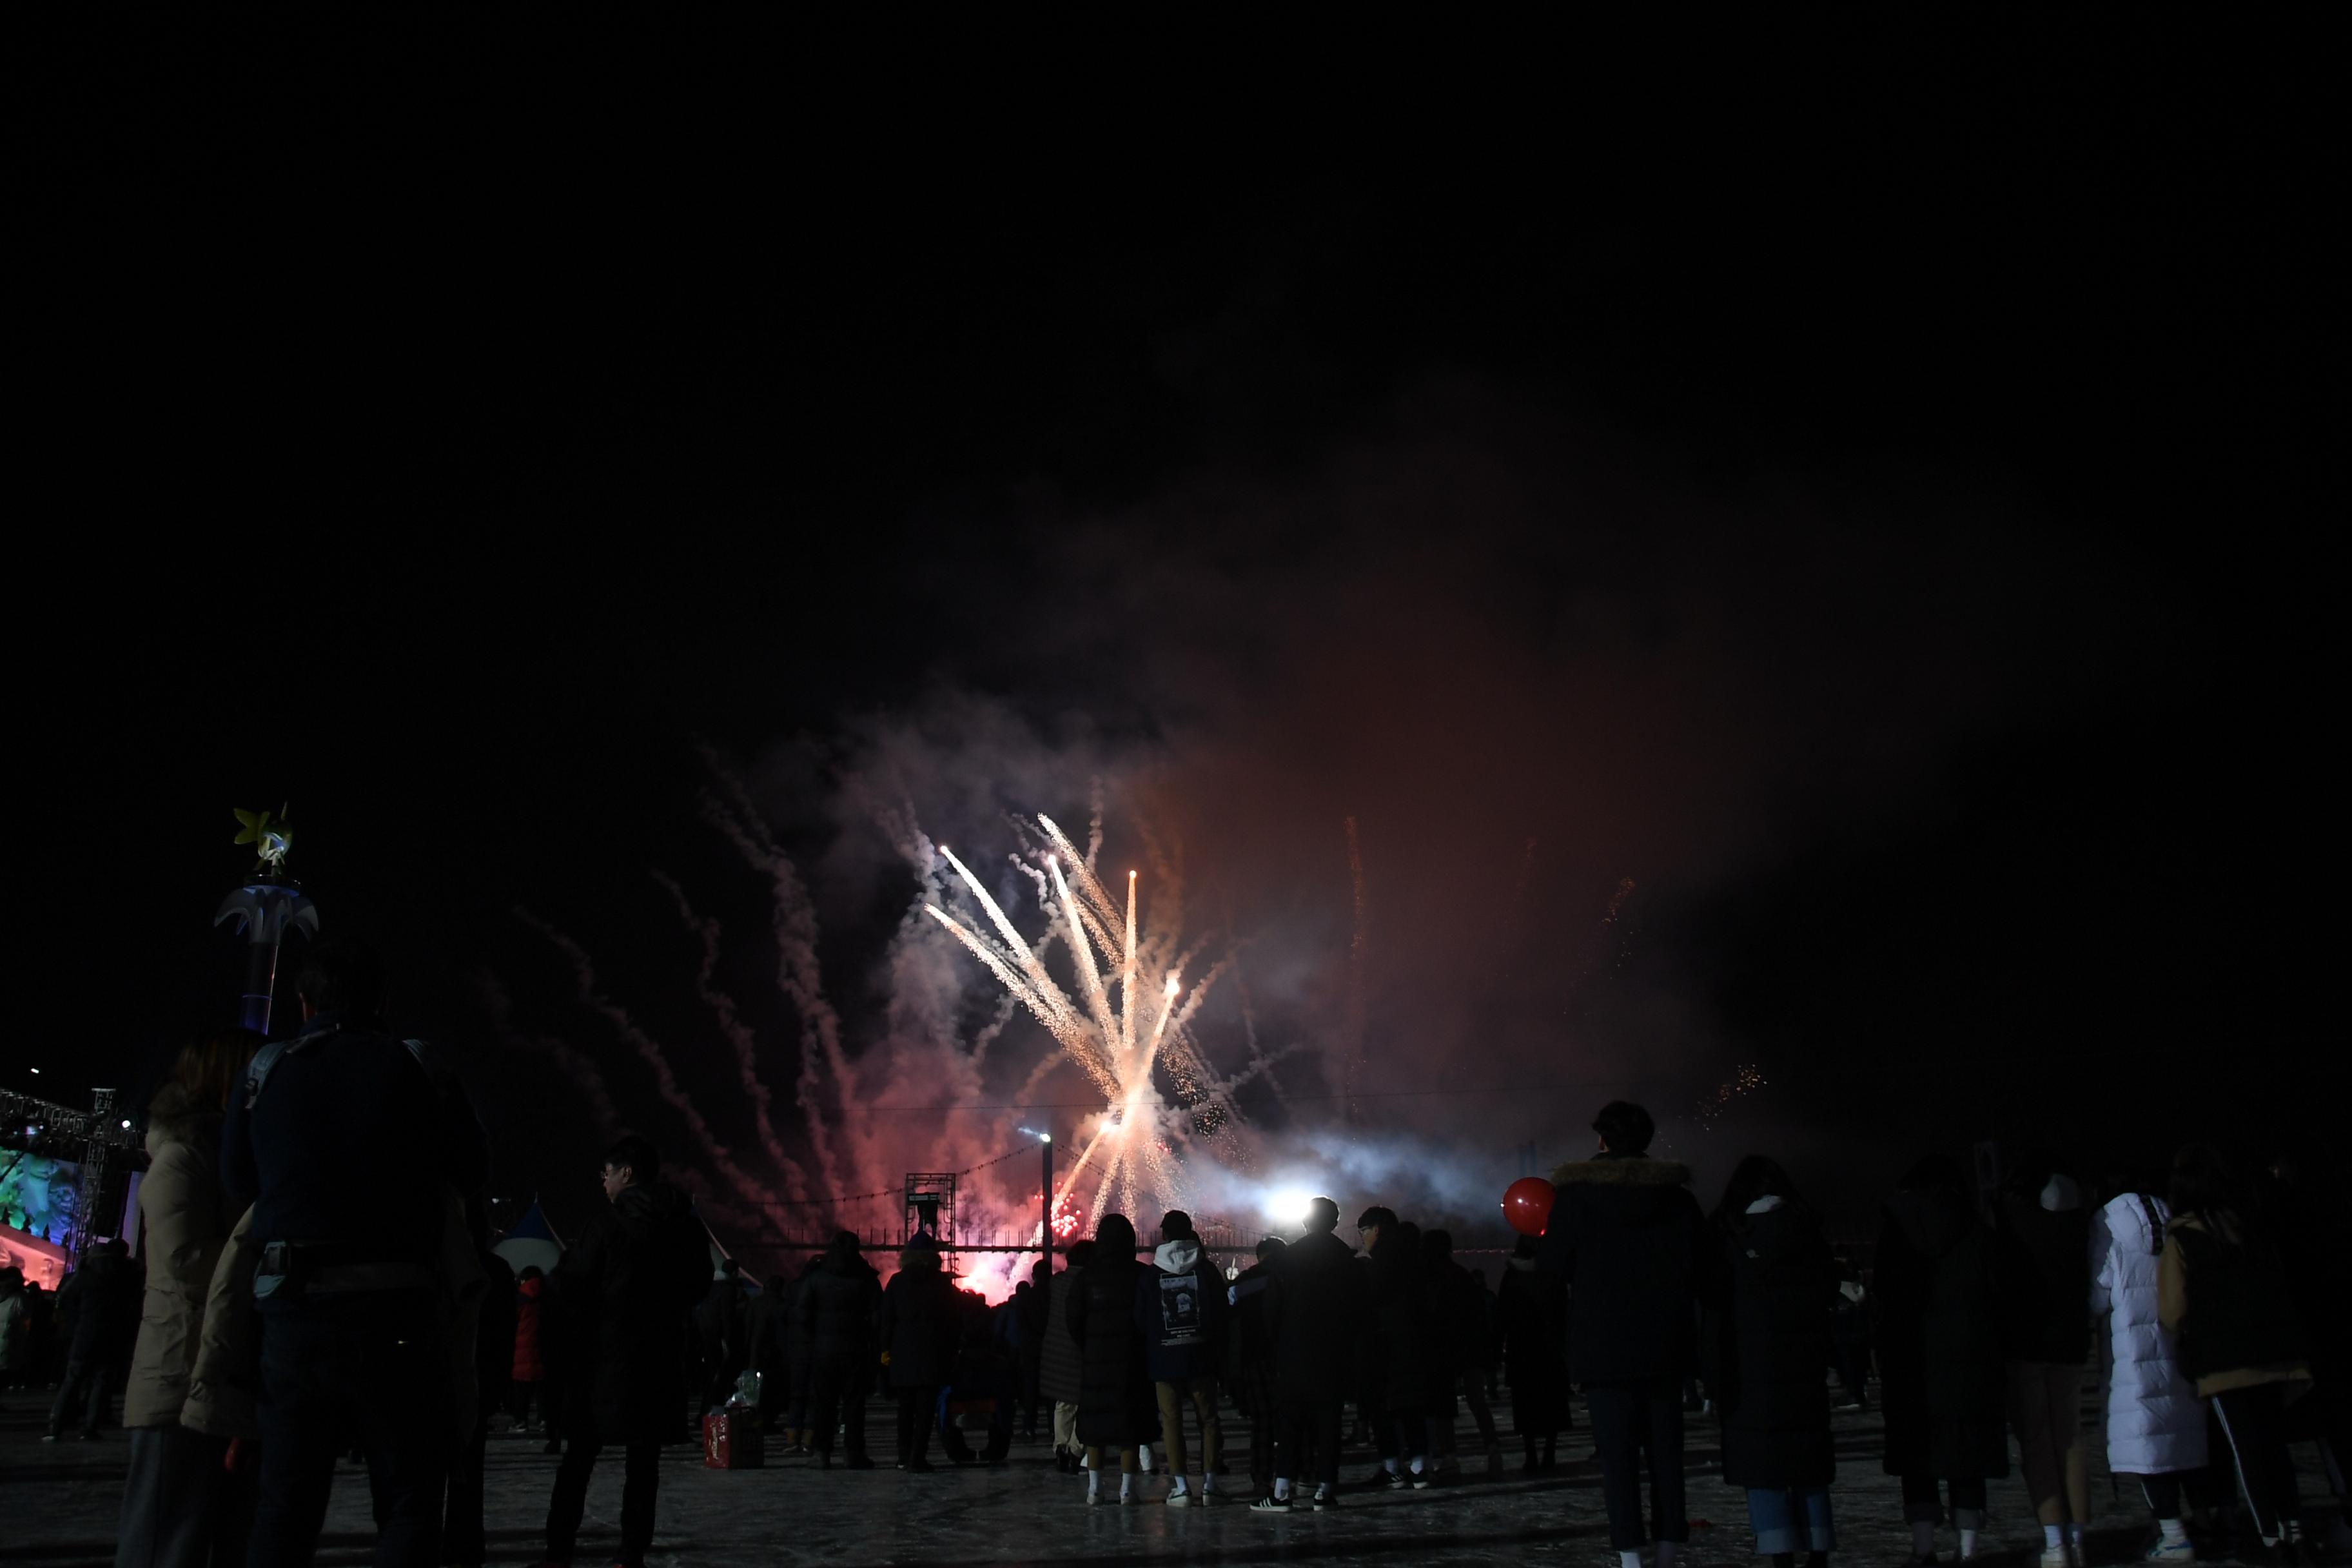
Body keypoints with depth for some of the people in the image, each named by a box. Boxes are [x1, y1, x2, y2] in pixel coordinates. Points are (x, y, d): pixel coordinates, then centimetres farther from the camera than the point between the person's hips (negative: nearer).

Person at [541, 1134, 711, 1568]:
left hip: (606, 1355, -3)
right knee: (643, 1462, 5)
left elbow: (565, 1284, -7)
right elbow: (698, 1286, 13)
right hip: (661, 1357, 3)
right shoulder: (688, 1226, 5)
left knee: (578, 1458, 5)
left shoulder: (610, 1222, -10)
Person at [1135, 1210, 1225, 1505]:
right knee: (1208, 1418, 9)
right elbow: (1221, 1314, 1)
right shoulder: (1207, 1270, -1)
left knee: (1172, 1421, 5)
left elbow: (1140, 1321, 1)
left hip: (1164, 1361, -1)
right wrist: (1220, 1353, 9)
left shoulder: (1148, 1275, -3)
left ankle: (1180, 1486, 1)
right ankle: (1209, 1484, 6)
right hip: (1201, 1359, 1)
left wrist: (1148, 1354, 14)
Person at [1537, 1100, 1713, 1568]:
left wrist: (1544, 1242, 15)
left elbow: (1553, 1263, -6)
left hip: (1603, 1344, -3)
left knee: (1617, 1451, -1)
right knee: (1665, 1449, 10)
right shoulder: (1676, 1193, 4)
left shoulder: (1577, 1193, -6)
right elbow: (1703, 1270, 5)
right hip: (1665, 1342, 3)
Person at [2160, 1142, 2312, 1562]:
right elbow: (2285, 1287, 13)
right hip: (2276, 1350, 4)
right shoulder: (2255, 1227, 9)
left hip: (2223, 1360, -4)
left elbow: (2173, 1313, -6)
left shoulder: (2181, 1238, -5)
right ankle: (2292, 1528, 13)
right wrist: (2286, 1338, 20)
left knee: (2245, 1448, 3)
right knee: (2274, 1441, 15)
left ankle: (2272, 1536, 2)